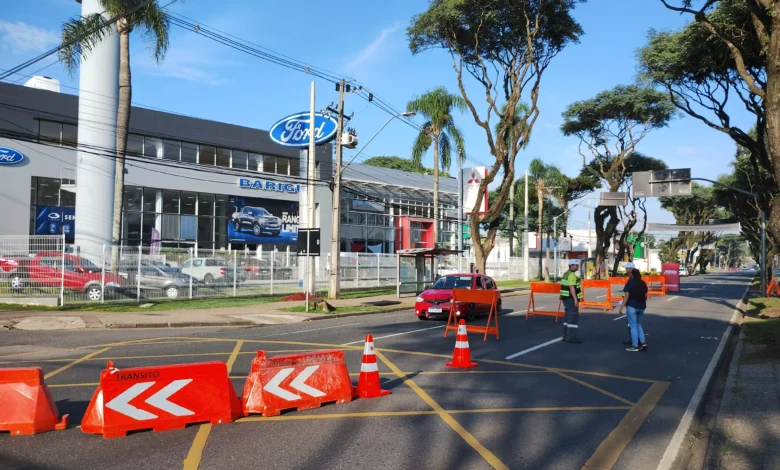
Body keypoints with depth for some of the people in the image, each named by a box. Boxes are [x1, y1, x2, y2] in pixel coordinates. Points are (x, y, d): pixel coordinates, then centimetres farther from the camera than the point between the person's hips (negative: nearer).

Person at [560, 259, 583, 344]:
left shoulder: (567, 274, 16)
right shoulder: (572, 275, -15)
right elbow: (572, 288, -24)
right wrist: (575, 299, -28)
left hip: (566, 298, 10)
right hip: (571, 298, -10)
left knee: (568, 317, 14)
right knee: (573, 318, -8)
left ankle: (566, 337, 17)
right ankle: (571, 338, -9)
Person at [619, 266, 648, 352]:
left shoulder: (630, 282, -9)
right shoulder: (643, 283, 8)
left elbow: (626, 296, -14)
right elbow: (645, 296, 15)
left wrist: (621, 307, -13)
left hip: (632, 306, -6)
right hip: (641, 306, 6)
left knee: (633, 326, 0)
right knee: (638, 325, 20)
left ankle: (635, 346, 1)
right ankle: (643, 342, 11)